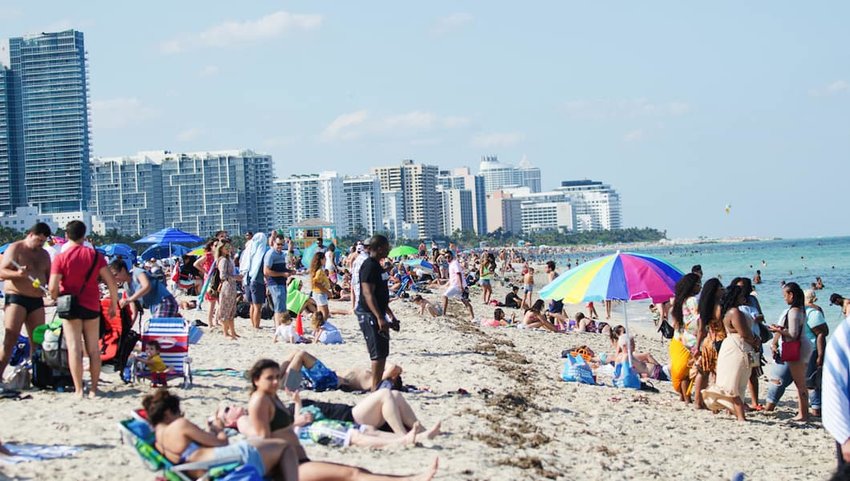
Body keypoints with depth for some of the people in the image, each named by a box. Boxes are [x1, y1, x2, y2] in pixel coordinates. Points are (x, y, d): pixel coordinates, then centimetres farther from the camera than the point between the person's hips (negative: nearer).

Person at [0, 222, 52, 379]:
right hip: (16, 297, -6)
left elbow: (49, 276, 23)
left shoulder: (44, 254, 17)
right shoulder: (15, 249, -2)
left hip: (37, 301, 6)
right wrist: (17, 274, -28)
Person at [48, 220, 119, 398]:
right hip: (92, 306, 3)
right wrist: (114, 304, 8)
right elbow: (111, 282, -4)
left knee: (74, 348, -1)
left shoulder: (61, 258, -8)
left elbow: (53, 288, -14)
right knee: (93, 349, 11)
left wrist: (58, 300, 6)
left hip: (70, 306, -3)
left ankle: (78, 390, -5)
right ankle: (93, 389, 13)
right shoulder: (95, 255, -1)